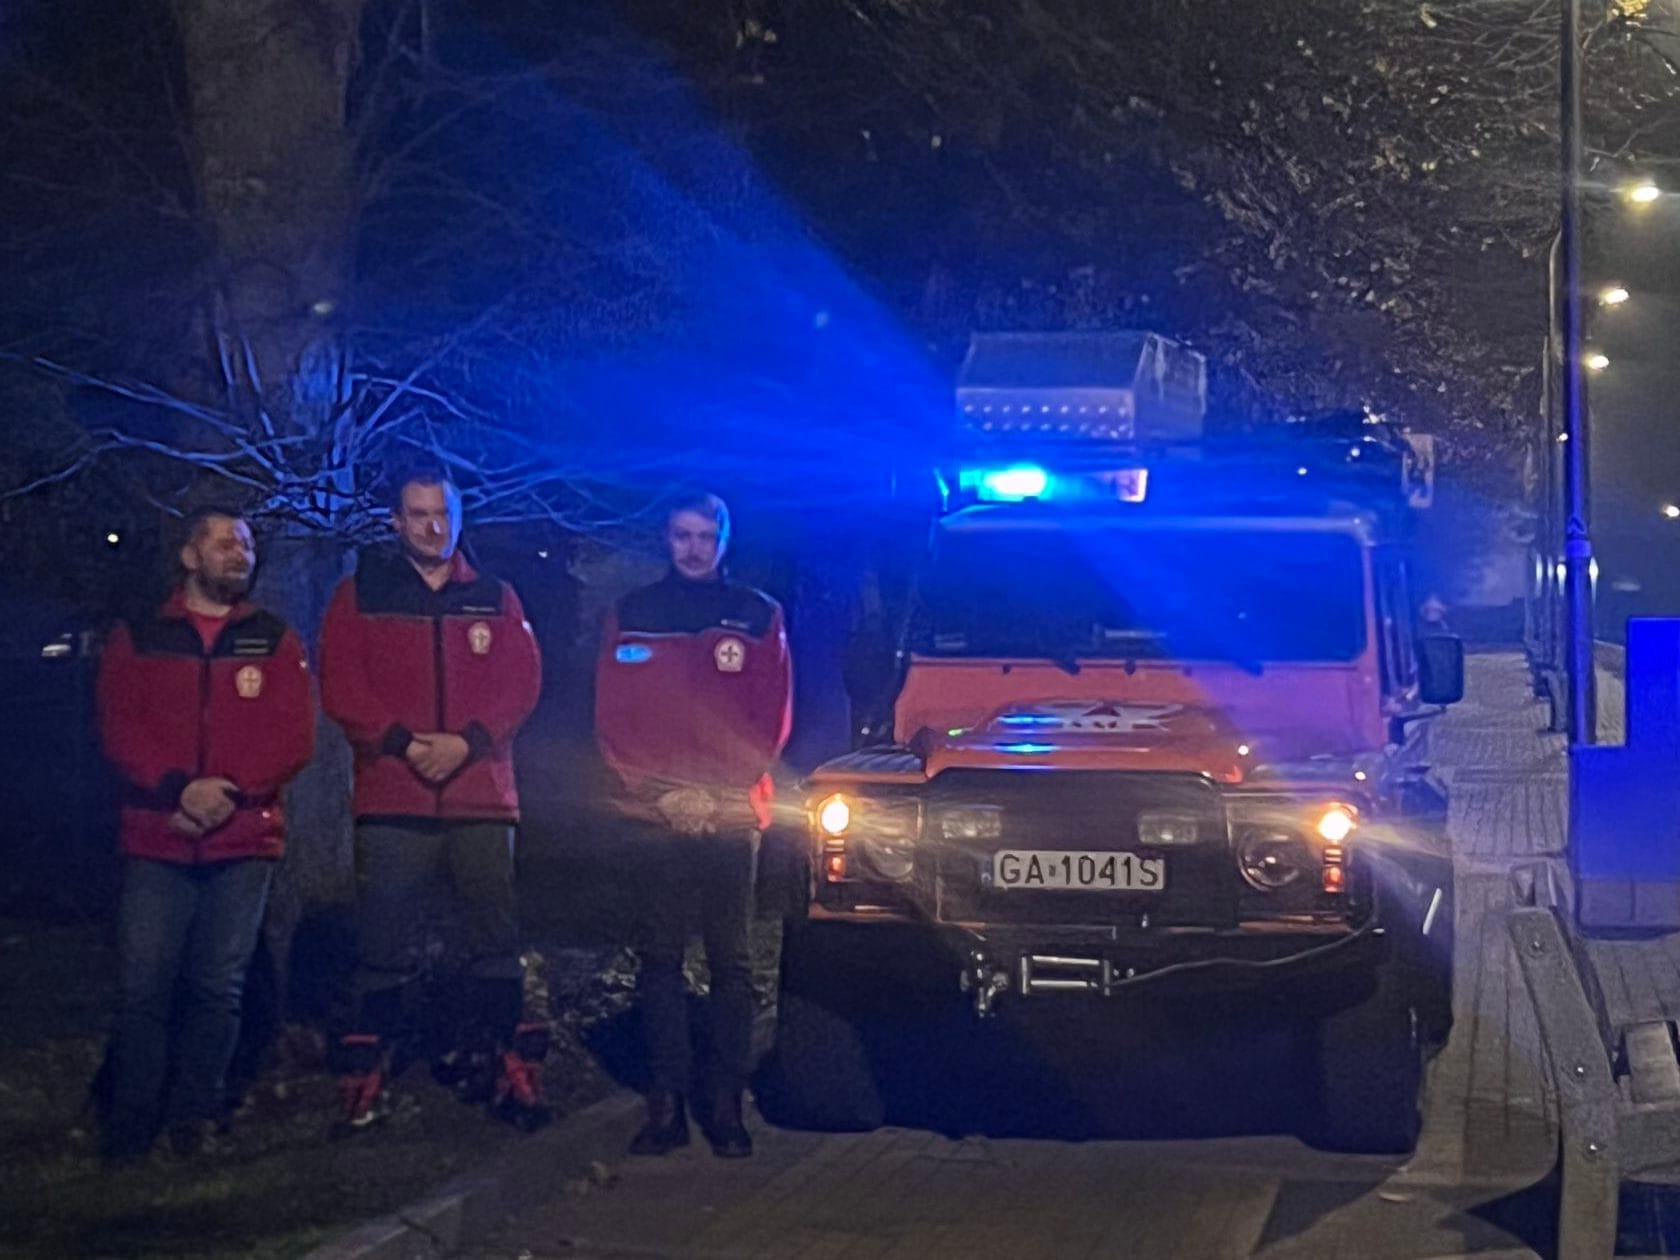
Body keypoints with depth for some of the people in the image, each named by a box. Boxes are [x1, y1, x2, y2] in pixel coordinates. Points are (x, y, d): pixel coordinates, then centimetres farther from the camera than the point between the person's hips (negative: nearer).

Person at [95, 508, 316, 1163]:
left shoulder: (275, 641, 10)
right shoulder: (137, 638, 9)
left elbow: (294, 735, 0)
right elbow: (118, 727, -1)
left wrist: (229, 788, -14)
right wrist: (179, 787, -16)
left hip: (244, 841, 1)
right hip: (154, 842, -1)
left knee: (218, 987, 2)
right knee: (142, 986, -4)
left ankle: (194, 1117, 14)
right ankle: (129, 1126, 5)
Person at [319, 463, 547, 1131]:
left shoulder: (494, 597, 13)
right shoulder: (360, 595, 8)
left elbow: (522, 682, 4)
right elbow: (341, 687, 0)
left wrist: (467, 741, -10)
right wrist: (402, 742, -12)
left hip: (481, 796, 1)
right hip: (391, 800, -1)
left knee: (495, 941, 2)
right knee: (384, 948, -1)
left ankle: (507, 1070, 10)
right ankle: (366, 1080, 6)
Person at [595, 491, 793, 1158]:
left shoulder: (758, 615, 8)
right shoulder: (633, 614, 9)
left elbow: (773, 717, 4)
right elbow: (612, 715, 5)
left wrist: (718, 789, -7)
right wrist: (661, 790, -7)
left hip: (732, 813, -1)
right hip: (654, 814, 1)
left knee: (730, 959, 1)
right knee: (661, 957, 2)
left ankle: (727, 1103, 5)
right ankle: (665, 1102, 4)